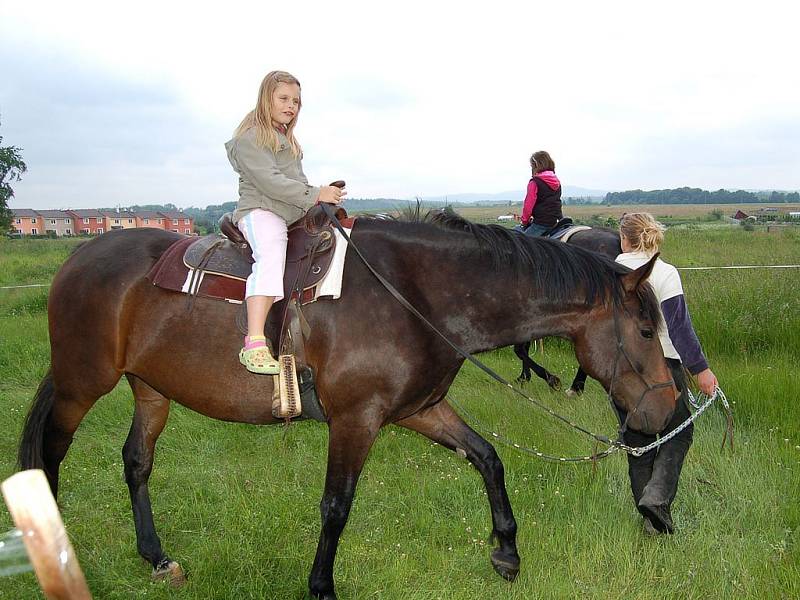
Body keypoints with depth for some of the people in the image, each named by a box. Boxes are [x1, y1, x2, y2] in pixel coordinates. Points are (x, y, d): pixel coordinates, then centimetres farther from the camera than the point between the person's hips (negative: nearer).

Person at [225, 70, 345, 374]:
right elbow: (270, 181, -16)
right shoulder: (249, 138, -4)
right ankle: (254, 345, -48)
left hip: (294, 214, 10)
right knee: (271, 256, -34)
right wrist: (316, 195, -18)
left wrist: (324, 196, 12)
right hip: (260, 211, -10)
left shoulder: (286, 139, 27)